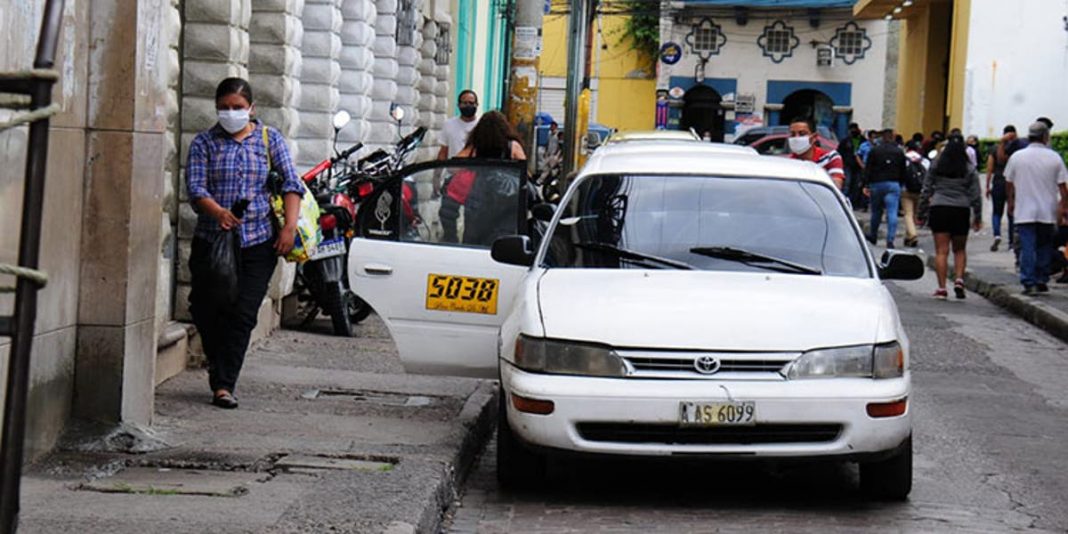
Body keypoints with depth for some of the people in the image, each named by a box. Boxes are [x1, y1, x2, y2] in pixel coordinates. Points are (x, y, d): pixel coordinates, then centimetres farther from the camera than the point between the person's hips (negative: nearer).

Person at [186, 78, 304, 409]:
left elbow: (291, 183, 5)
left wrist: (290, 226, -9)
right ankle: (218, 367, 30)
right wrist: (218, 212, -26)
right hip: (211, 241, 0)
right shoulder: (205, 143, 5)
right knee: (205, 309, 4)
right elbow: (195, 187, -6)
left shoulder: (270, 139, 8)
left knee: (242, 315, -6)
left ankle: (224, 384, -2)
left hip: (259, 243, 0)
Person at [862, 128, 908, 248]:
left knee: (876, 211, 16)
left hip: (877, 184, 0)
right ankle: (890, 240, -17)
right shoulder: (899, 152, 6)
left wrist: (866, 185, -1)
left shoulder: (875, 151, 1)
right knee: (892, 213, -7)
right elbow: (903, 172, 8)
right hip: (893, 185, 0)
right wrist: (900, 185, 17)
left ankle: (873, 235, 28)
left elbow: (868, 169, -2)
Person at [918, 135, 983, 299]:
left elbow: (926, 191, 4)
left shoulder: (936, 166, 3)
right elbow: (976, 195, 2)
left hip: (939, 209, 0)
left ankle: (942, 288, -5)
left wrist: (922, 213, 10)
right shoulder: (969, 170, 2)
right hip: (961, 211, 1)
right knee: (959, 250, 15)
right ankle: (959, 279, -4)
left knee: (941, 251, 0)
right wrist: (977, 217, 9)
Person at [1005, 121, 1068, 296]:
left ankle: (1029, 283, -8)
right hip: (1047, 212, 1)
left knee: (1027, 247, -2)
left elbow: (1009, 183, 11)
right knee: (1044, 247, 13)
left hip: (1024, 212, 0)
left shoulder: (1017, 157, -1)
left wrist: (1011, 202, 27)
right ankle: (1041, 281, 16)